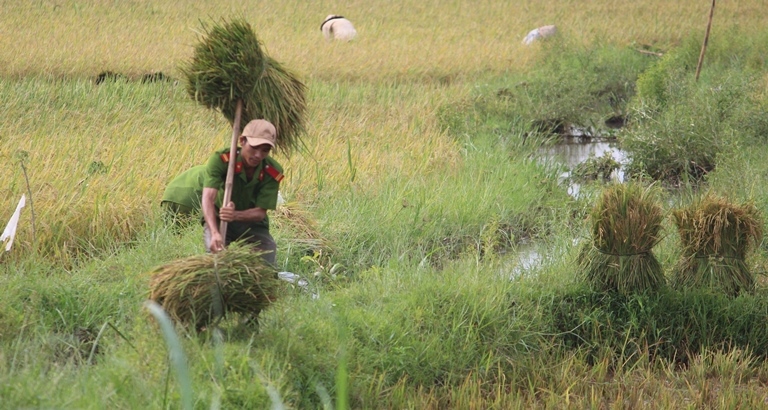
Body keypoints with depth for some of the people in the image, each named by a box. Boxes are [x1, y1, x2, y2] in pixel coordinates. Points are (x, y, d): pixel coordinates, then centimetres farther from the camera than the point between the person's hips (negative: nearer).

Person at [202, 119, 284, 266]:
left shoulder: (273, 172, -21)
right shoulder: (221, 159, -27)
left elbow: (260, 212, -20)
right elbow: (208, 197, -39)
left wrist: (236, 215, -45)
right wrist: (214, 233, -57)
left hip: (252, 223, 2)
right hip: (218, 219, -2)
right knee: (216, 252, -31)